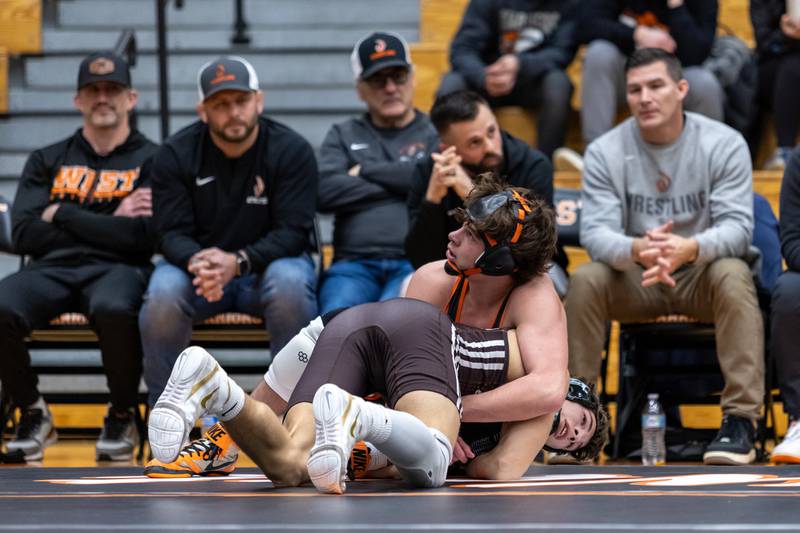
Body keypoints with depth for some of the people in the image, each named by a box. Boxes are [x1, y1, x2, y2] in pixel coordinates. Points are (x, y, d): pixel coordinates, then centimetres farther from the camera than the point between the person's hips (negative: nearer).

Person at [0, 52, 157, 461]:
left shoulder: (150, 161, 10)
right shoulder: (47, 161, 20)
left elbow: (141, 237, -6)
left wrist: (62, 215, 0)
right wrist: (107, 224, 1)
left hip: (117, 271, -3)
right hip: (50, 270, 3)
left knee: (113, 308, -40)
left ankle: (122, 417, -11)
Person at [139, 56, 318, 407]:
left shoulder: (292, 151, -8)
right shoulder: (175, 154, -3)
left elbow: (293, 232, -14)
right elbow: (172, 232, -7)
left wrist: (239, 262, -33)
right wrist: (195, 262, -33)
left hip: (268, 262, -1)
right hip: (197, 263, 1)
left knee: (291, 281, -36)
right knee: (163, 290, -32)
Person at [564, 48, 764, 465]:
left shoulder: (724, 144, -9)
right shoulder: (606, 152, -5)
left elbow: (737, 226, -18)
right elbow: (596, 231, -16)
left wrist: (690, 249, -41)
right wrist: (637, 251, -41)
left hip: (703, 274, -1)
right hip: (634, 280, 1)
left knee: (733, 275, -34)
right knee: (585, 280, -28)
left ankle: (741, 419, -33)